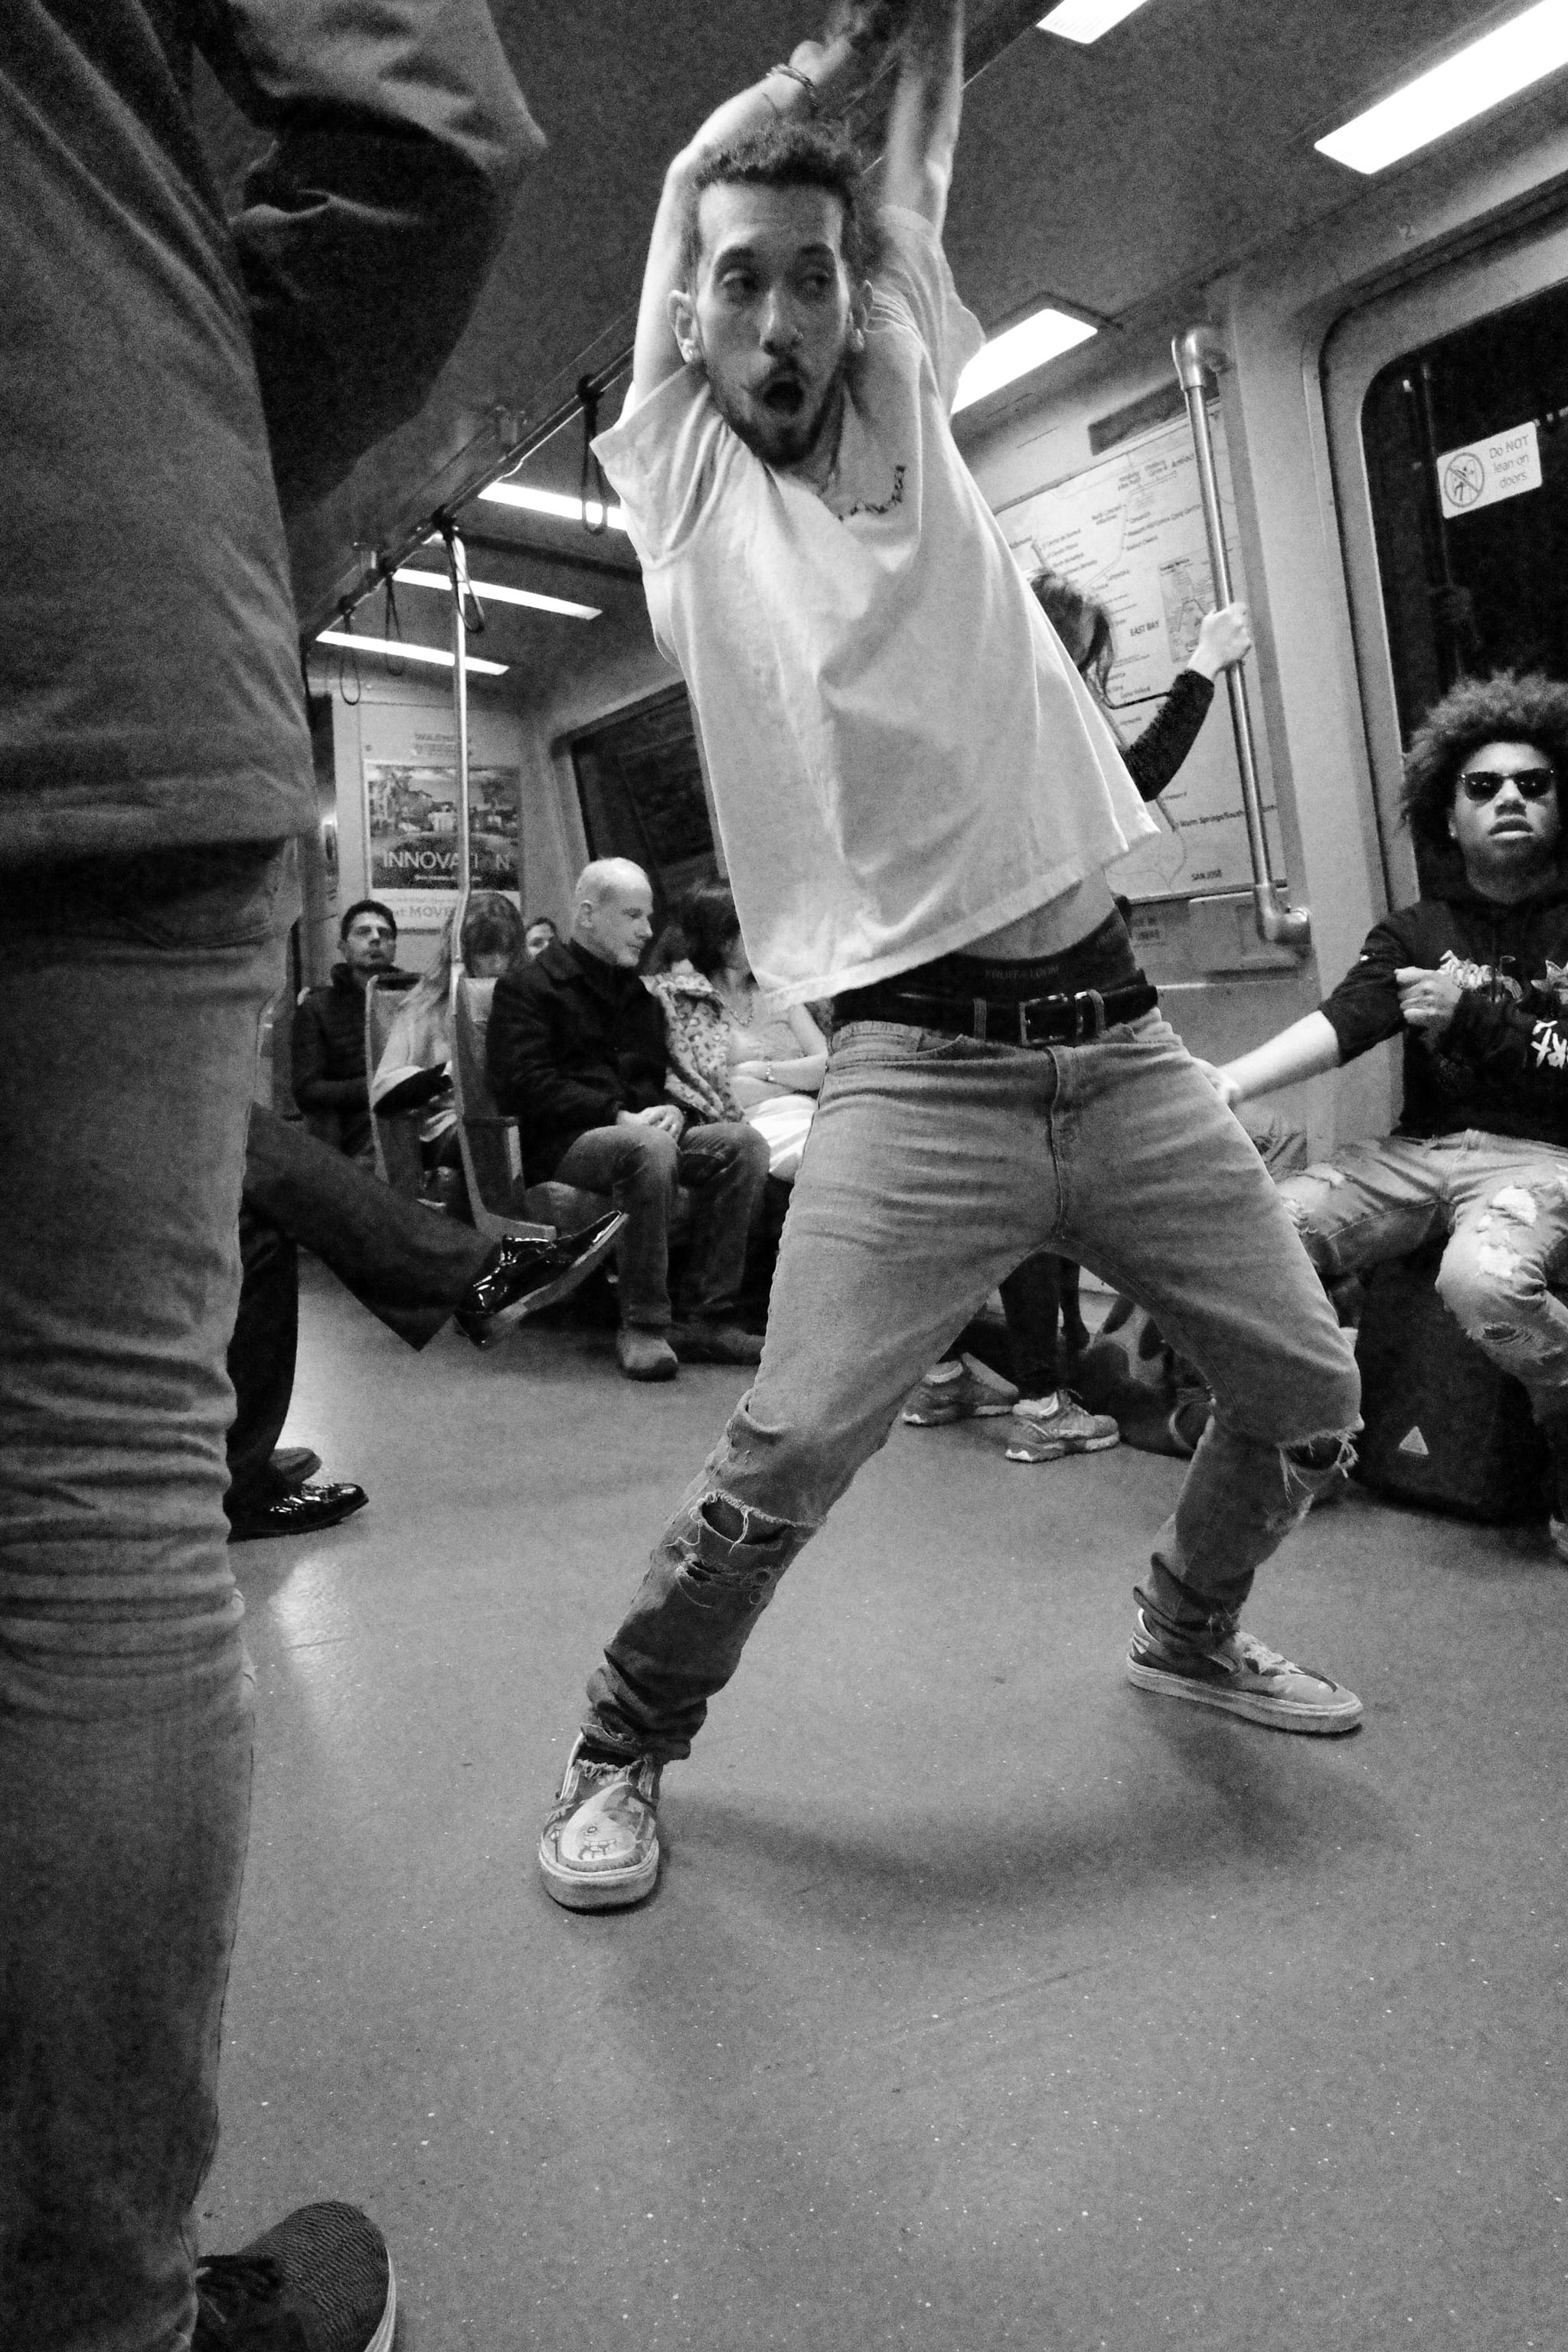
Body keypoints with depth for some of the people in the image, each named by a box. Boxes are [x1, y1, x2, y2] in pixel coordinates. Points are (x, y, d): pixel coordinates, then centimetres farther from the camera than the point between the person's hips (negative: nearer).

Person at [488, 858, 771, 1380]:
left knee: (744, 1142, -19)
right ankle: (642, 1326, -29)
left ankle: (705, 1317, -20)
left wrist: (670, 1109, 2)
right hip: (562, 1143, -7)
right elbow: (524, 1083, -11)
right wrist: (619, 1116, -18)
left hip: (642, 1129, 7)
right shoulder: (527, 986, 2)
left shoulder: (637, 993, 25)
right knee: (649, 1147, -39)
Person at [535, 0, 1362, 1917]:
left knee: (1307, 1393, 11)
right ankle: (624, 1745, 15)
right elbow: (712, 164, 11)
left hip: (1123, 1037, 5)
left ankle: (1187, 1635, 39)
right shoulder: (681, 485, 6)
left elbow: (913, 179, 19)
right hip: (918, 1074, -5)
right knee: (786, 1458, -15)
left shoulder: (909, 427, 15)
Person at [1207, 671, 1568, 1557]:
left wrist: (1471, 1012, -12)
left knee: (1483, 1278, -37)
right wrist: (1230, 1083, -24)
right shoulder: (1416, 932, 12)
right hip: (1417, 1152, 4)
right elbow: (1341, 1022, -7)